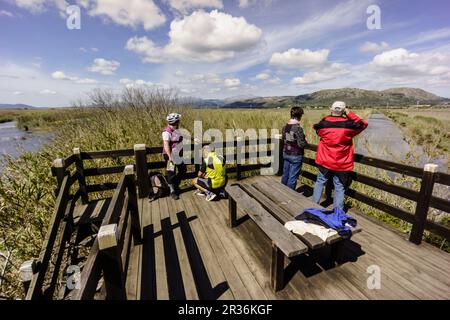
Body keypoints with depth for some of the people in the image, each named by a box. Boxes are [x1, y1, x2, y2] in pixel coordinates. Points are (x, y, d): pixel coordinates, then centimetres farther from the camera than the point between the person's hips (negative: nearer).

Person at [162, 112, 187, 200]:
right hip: (171, 156, -9)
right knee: (171, 174, 4)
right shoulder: (167, 132, -19)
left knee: (183, 170, 16)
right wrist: (169, 157, -29)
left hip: (178, 155, 9)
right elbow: (166, 145, -24)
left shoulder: (177, 130, 8)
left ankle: (176, 185, 34)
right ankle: (172, 191, 19)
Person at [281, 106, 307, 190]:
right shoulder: (298, 128, -21)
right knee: (292, 177, 5)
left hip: (286, 154, 7)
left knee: (285, 175, 19)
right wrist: (305, 141, 0)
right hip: (295, 156, -7)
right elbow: (301, 144, -20)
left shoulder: (285, 127, 0)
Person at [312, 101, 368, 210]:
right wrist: (349, 113, 4)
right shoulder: (349, 125, -10)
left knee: (320, 182, 18)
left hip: (324, 161, 2)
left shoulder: (323, 123, -7)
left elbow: (317, 130, 15)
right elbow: (363, 124, 9)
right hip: (341, 164, -1)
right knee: (339, 188, 9)